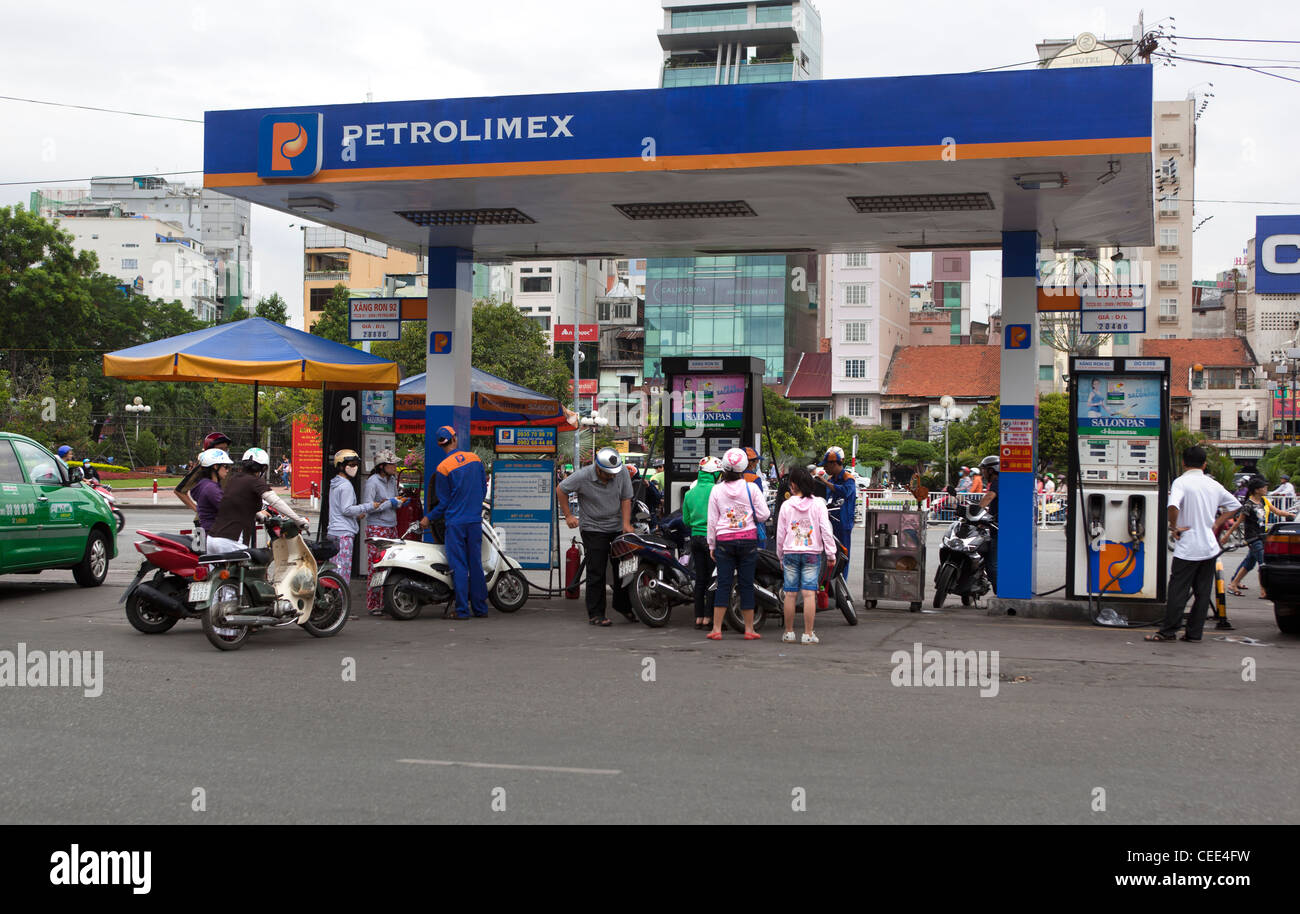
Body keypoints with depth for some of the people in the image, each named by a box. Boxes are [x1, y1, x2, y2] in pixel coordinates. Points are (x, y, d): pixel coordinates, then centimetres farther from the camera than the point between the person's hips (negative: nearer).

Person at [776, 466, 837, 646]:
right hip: (812, 553, -1)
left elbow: (780, 534, 5)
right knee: (809, 593, -3)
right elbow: (826, 530, -5)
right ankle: (808, 634, -4)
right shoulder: (818, 504, -2)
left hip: (790, 553, 1)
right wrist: (831, 554, 1)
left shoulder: (786, 505, 1)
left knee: (790, 594, 5)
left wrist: (780, 556, 16)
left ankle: (789, 632, 13)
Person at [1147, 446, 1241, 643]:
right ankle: (1194, 632, 11)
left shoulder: (1181, 482, -9)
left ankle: (1168, 631, 2)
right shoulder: (1213, 484, 10)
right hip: (1210, 546, 5)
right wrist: (1216, 524, 17)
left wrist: (1174, 527, -13)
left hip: (1188, 547, -5)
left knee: (1178, 590, -1)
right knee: (1203, 592, 8)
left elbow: (1173, 506, -28)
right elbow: (1235, 505, 22)